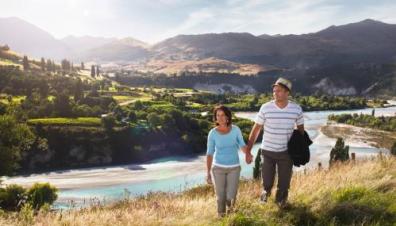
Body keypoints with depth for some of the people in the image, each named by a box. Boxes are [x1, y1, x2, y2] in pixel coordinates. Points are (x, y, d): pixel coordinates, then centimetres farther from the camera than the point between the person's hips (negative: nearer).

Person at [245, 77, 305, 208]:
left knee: (284, 183, 12)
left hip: (286, 152, 1)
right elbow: (256, 130, -7)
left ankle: (281, 201, 44)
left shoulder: (296, 109, -10)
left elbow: (301, 129, 6)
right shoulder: (265, 108, -14)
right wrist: (248, 151, -8)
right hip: (268, 151, -1)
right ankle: (266, 190, 48)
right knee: (267, 182, 10)